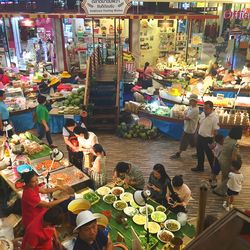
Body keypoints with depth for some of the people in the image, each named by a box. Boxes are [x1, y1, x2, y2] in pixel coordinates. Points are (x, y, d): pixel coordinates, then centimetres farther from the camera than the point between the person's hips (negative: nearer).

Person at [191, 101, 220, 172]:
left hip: (208, 139, -7)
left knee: (210, 155, 7)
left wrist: (213, 142, -15)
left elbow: (215, 131, -18)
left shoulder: (214, 118, -21)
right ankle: (200, 167, 40)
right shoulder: (202, 114, 0)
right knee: (200, 153, 21)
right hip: (200, 137, 7)